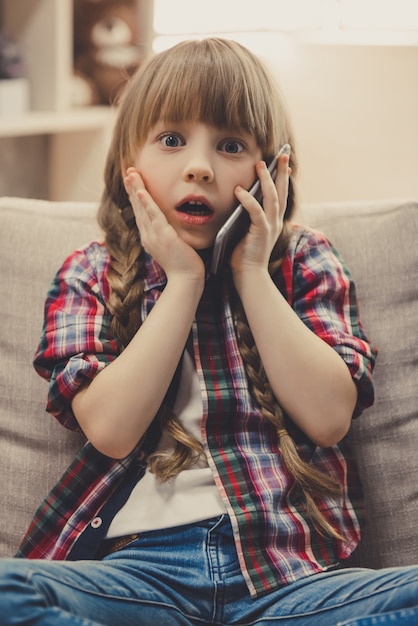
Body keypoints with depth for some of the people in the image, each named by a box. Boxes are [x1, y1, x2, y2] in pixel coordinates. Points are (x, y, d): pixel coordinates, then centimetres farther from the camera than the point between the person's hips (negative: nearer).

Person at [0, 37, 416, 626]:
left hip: (287, 561, 1)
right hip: (142, 561, 0)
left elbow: (329, 416, -3)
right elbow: (111, 429, -5)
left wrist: (251, 275, -3)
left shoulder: (303, 262, 11)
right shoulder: (91, 275, 11)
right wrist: (183, 280, -5)